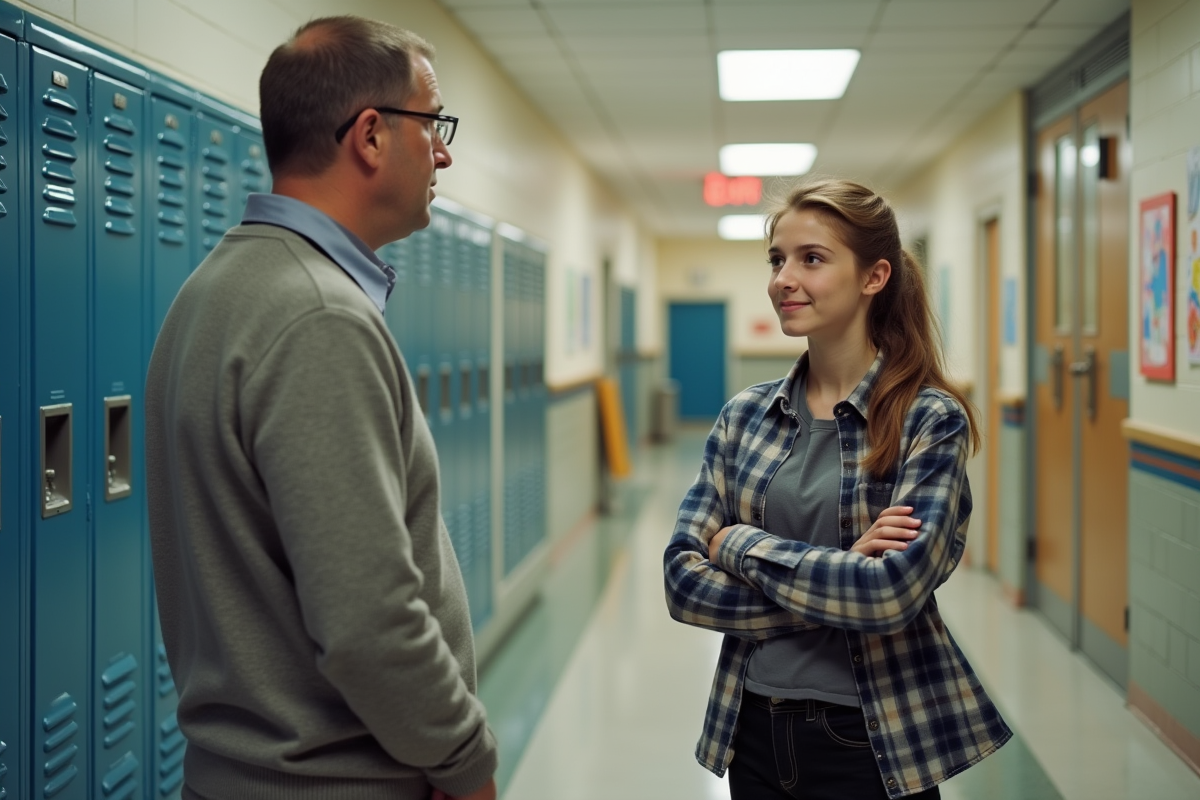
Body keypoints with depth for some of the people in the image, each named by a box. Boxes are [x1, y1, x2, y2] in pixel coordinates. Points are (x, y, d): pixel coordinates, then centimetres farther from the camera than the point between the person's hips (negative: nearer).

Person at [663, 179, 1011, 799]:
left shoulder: (930, 420, -11)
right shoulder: (745, 416, 1)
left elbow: (895, 589, -22)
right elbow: (683, 581, -6)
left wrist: (742, 545, -13)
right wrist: (833, 582, -17)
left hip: (872, 743, -4)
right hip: (754, 729, 4)